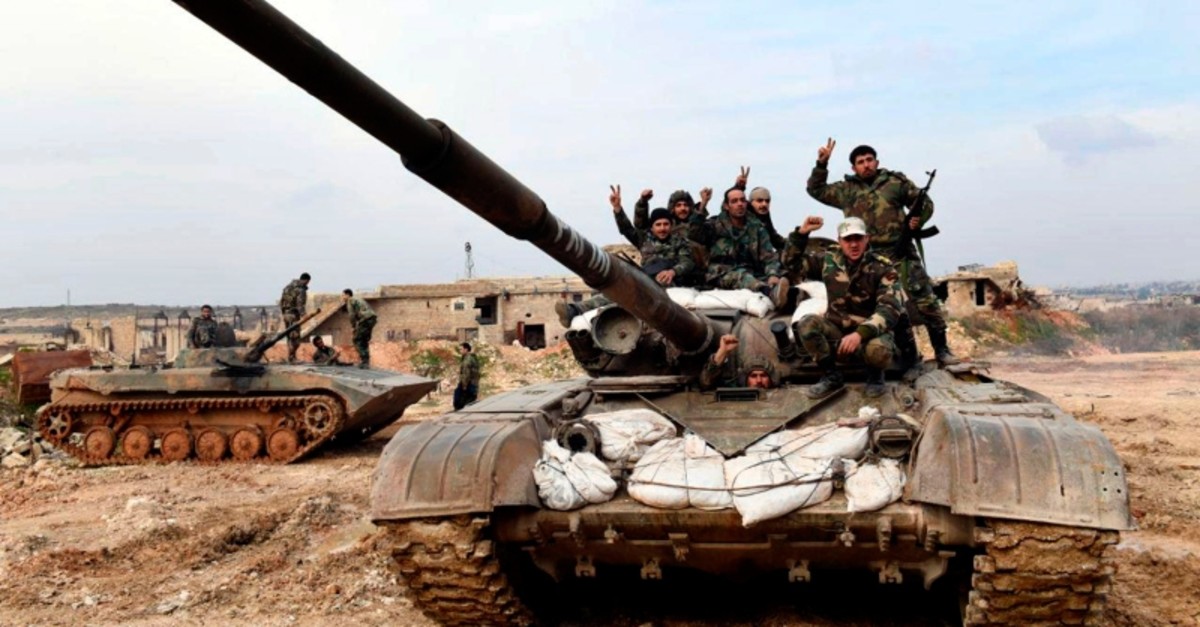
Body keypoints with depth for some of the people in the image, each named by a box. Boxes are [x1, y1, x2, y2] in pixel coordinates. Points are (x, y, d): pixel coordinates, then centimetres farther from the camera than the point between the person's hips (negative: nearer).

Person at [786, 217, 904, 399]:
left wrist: (860, 334, -37)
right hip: (837, 331, 3)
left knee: (878, 350, -38)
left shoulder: (883, 268, -11)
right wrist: (801, 233, -9)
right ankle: (831, 376, -5)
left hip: (871, 333, -3)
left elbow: (890, 309, -22)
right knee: (807, 324, -27)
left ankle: (875, 375, 2)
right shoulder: (829, 261, 1)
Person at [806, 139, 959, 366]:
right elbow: (816, 189, 21)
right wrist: (822, 163, 9)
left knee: (926, 301, -7)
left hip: (901, 254, -1)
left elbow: (925, 203, 11)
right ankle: (908, 353, 13)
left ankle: (941, 350, 1)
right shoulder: (846, 190, 11)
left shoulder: (896, 182, 6)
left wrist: (918, 220, -9)